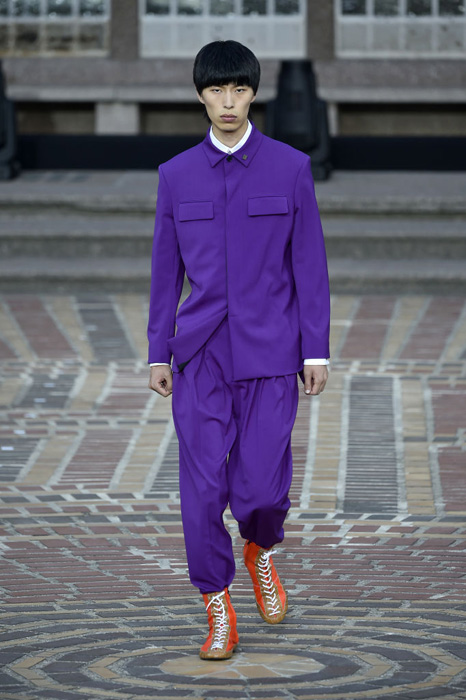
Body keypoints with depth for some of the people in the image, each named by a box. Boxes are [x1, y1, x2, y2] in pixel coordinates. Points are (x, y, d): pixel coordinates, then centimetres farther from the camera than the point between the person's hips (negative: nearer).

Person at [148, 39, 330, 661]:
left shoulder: (290, 167, 0)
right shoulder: (177, 175, 5)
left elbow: (309, 263, 2)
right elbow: (166, 270, 10)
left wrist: (316, 350, -2)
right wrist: (158, 354, 7)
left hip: (270, 353, -1)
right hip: (201, 353, 2)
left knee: (261, 487, -7)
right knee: (202, 486, -4)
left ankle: (261, 550, 28)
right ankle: (219, 610, 12)